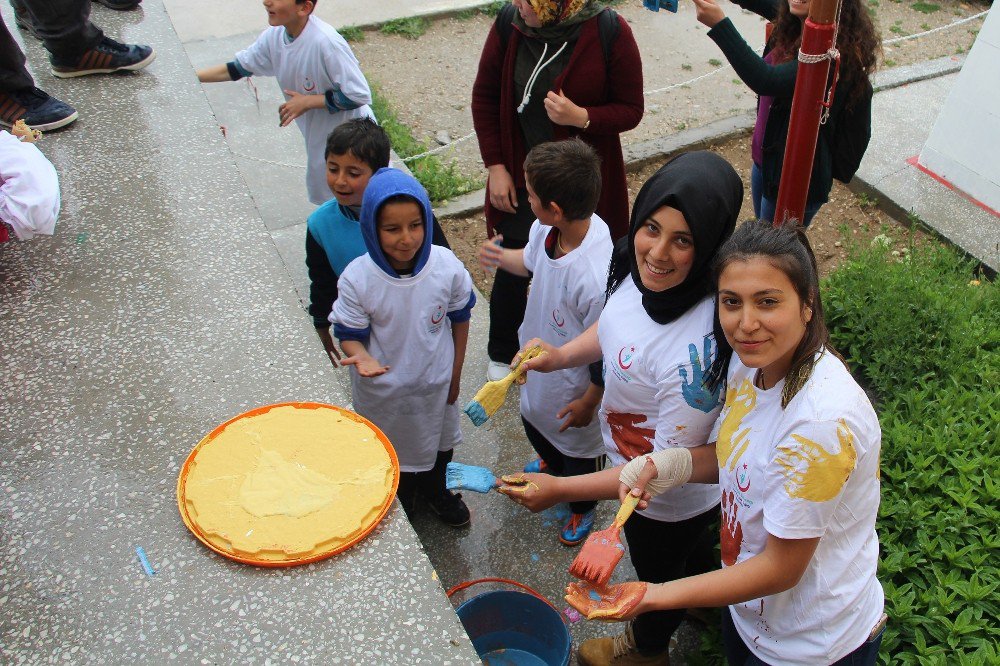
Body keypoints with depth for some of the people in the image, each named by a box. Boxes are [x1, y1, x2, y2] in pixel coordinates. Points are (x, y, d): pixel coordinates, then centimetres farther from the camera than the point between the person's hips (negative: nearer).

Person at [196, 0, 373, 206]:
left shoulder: (326, 41, -32)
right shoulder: (275, 36, -8)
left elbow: (359, 95, -28)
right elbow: (237, 68, 6)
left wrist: (307, 101, -24)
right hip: (318, 134, 8)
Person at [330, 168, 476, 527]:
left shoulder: (447, 267, -23)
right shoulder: (357, 279, -28)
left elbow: (459, 320, -6)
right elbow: (350, 334, -15)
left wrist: (455, 375, 2)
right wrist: (361, 356, -39)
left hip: (435, 381, 2)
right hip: (382, 387, -2)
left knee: (438, 443, 28)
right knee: (393, 451, 24)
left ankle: (435, 488, 61)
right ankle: (400, 500, 57)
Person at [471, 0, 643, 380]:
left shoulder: (609, 32, -15)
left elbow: (631, 110, -8)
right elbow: (485, 97, 1)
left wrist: (581, 117, -28)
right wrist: (496, 167, -3)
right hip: (520, 178, 2)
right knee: (513, 269, 11)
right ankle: (501, 353, 37)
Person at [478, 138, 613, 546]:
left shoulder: (595, 278, -43)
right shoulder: (548, 229, -21)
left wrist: (588, 403, -17)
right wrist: (503, 258, 10)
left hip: (575, 388, -7)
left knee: (578, 449, 24)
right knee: (534, 421, 35)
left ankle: (582, 509, 57)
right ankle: (551, 464, 71)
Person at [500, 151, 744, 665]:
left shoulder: (697, 348, -44)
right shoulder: (641, 266, -20)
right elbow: (617, 323, 3)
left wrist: (561, 489, -32)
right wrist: (562, 355, -13)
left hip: (671, 502, -7)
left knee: (658, 574, 27)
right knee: (691, 546, 38)